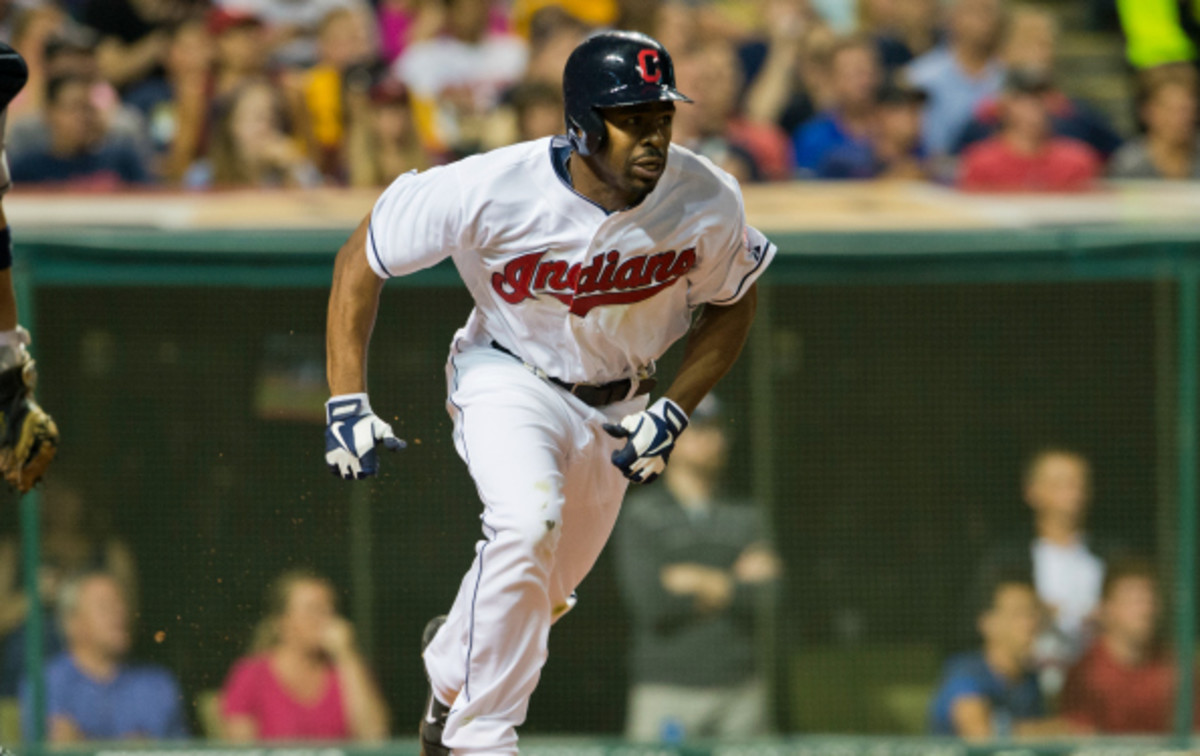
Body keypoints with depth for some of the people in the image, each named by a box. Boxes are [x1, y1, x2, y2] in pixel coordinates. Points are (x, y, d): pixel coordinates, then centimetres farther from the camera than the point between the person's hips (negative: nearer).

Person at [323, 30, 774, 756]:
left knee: (544, 593, 16)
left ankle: (452, 667, 51)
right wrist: (347, 402, -21)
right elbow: (361, 261, -17)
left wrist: (674, 411, -14)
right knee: (526, 525, -32)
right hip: (509, 376, -4)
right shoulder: (489, 191, -31)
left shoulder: (708, 201, -23)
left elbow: (733, 303, -2)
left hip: (616, 405, 4)